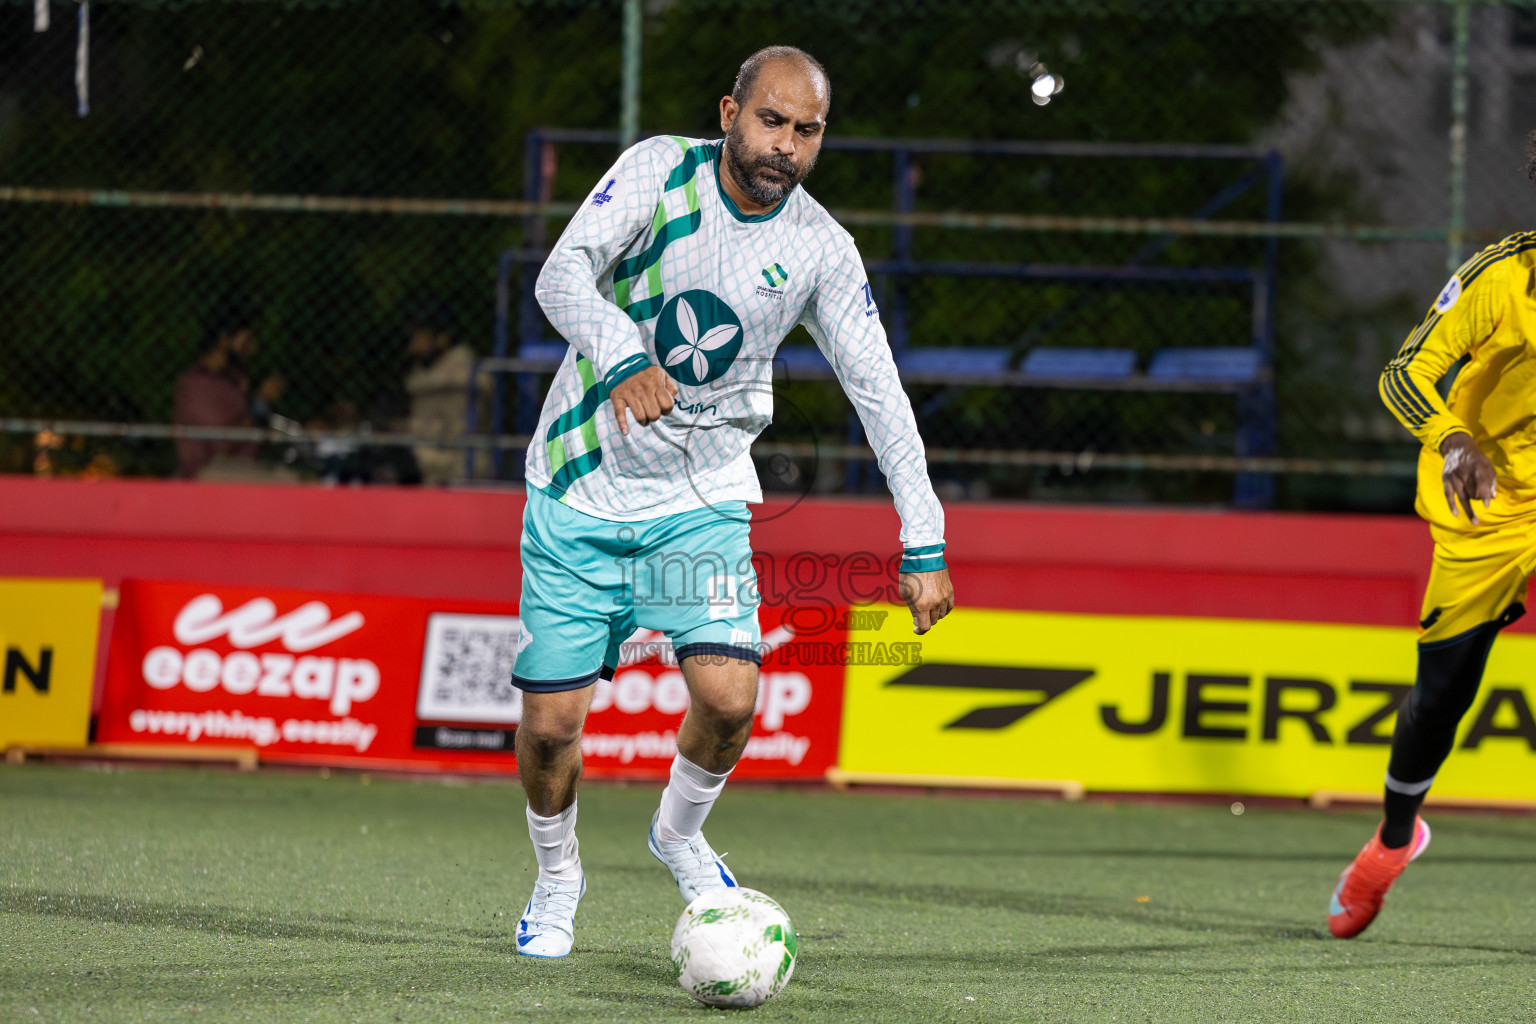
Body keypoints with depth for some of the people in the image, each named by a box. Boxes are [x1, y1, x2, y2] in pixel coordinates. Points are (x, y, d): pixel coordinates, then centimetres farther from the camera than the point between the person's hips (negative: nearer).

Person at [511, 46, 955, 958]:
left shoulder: (822, 250, -6)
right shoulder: (659, 171, -11)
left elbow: (878, 388, -2)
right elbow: (563, 274, -23)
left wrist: (924, 544, -8)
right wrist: (622, 362, -43)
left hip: (703, 503, 1)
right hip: (581, 487, -1)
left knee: (729, 696, -19)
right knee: (550, 722, -4)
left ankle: (680, 833, 14)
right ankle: (558, 874, 26)